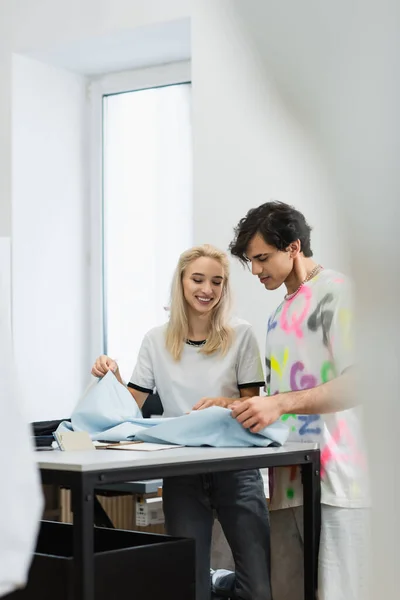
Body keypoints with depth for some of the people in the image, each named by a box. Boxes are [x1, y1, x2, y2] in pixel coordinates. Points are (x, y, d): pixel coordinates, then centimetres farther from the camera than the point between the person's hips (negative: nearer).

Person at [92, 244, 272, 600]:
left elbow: (252, 403, 0)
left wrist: (224, 403, -20)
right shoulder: (157, 341, 5)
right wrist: (113, 378, -13)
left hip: (235, 467, -1)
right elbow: (133, 407, 6)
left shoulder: (240, 335, 0)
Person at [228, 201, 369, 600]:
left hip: (333, 479, -8)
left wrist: (281, 404, -21)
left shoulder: (336, 292, -4)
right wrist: (234, 406, 11)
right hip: (288, 481, 8)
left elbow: (355, 383, -15)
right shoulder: (279, 315, 23)